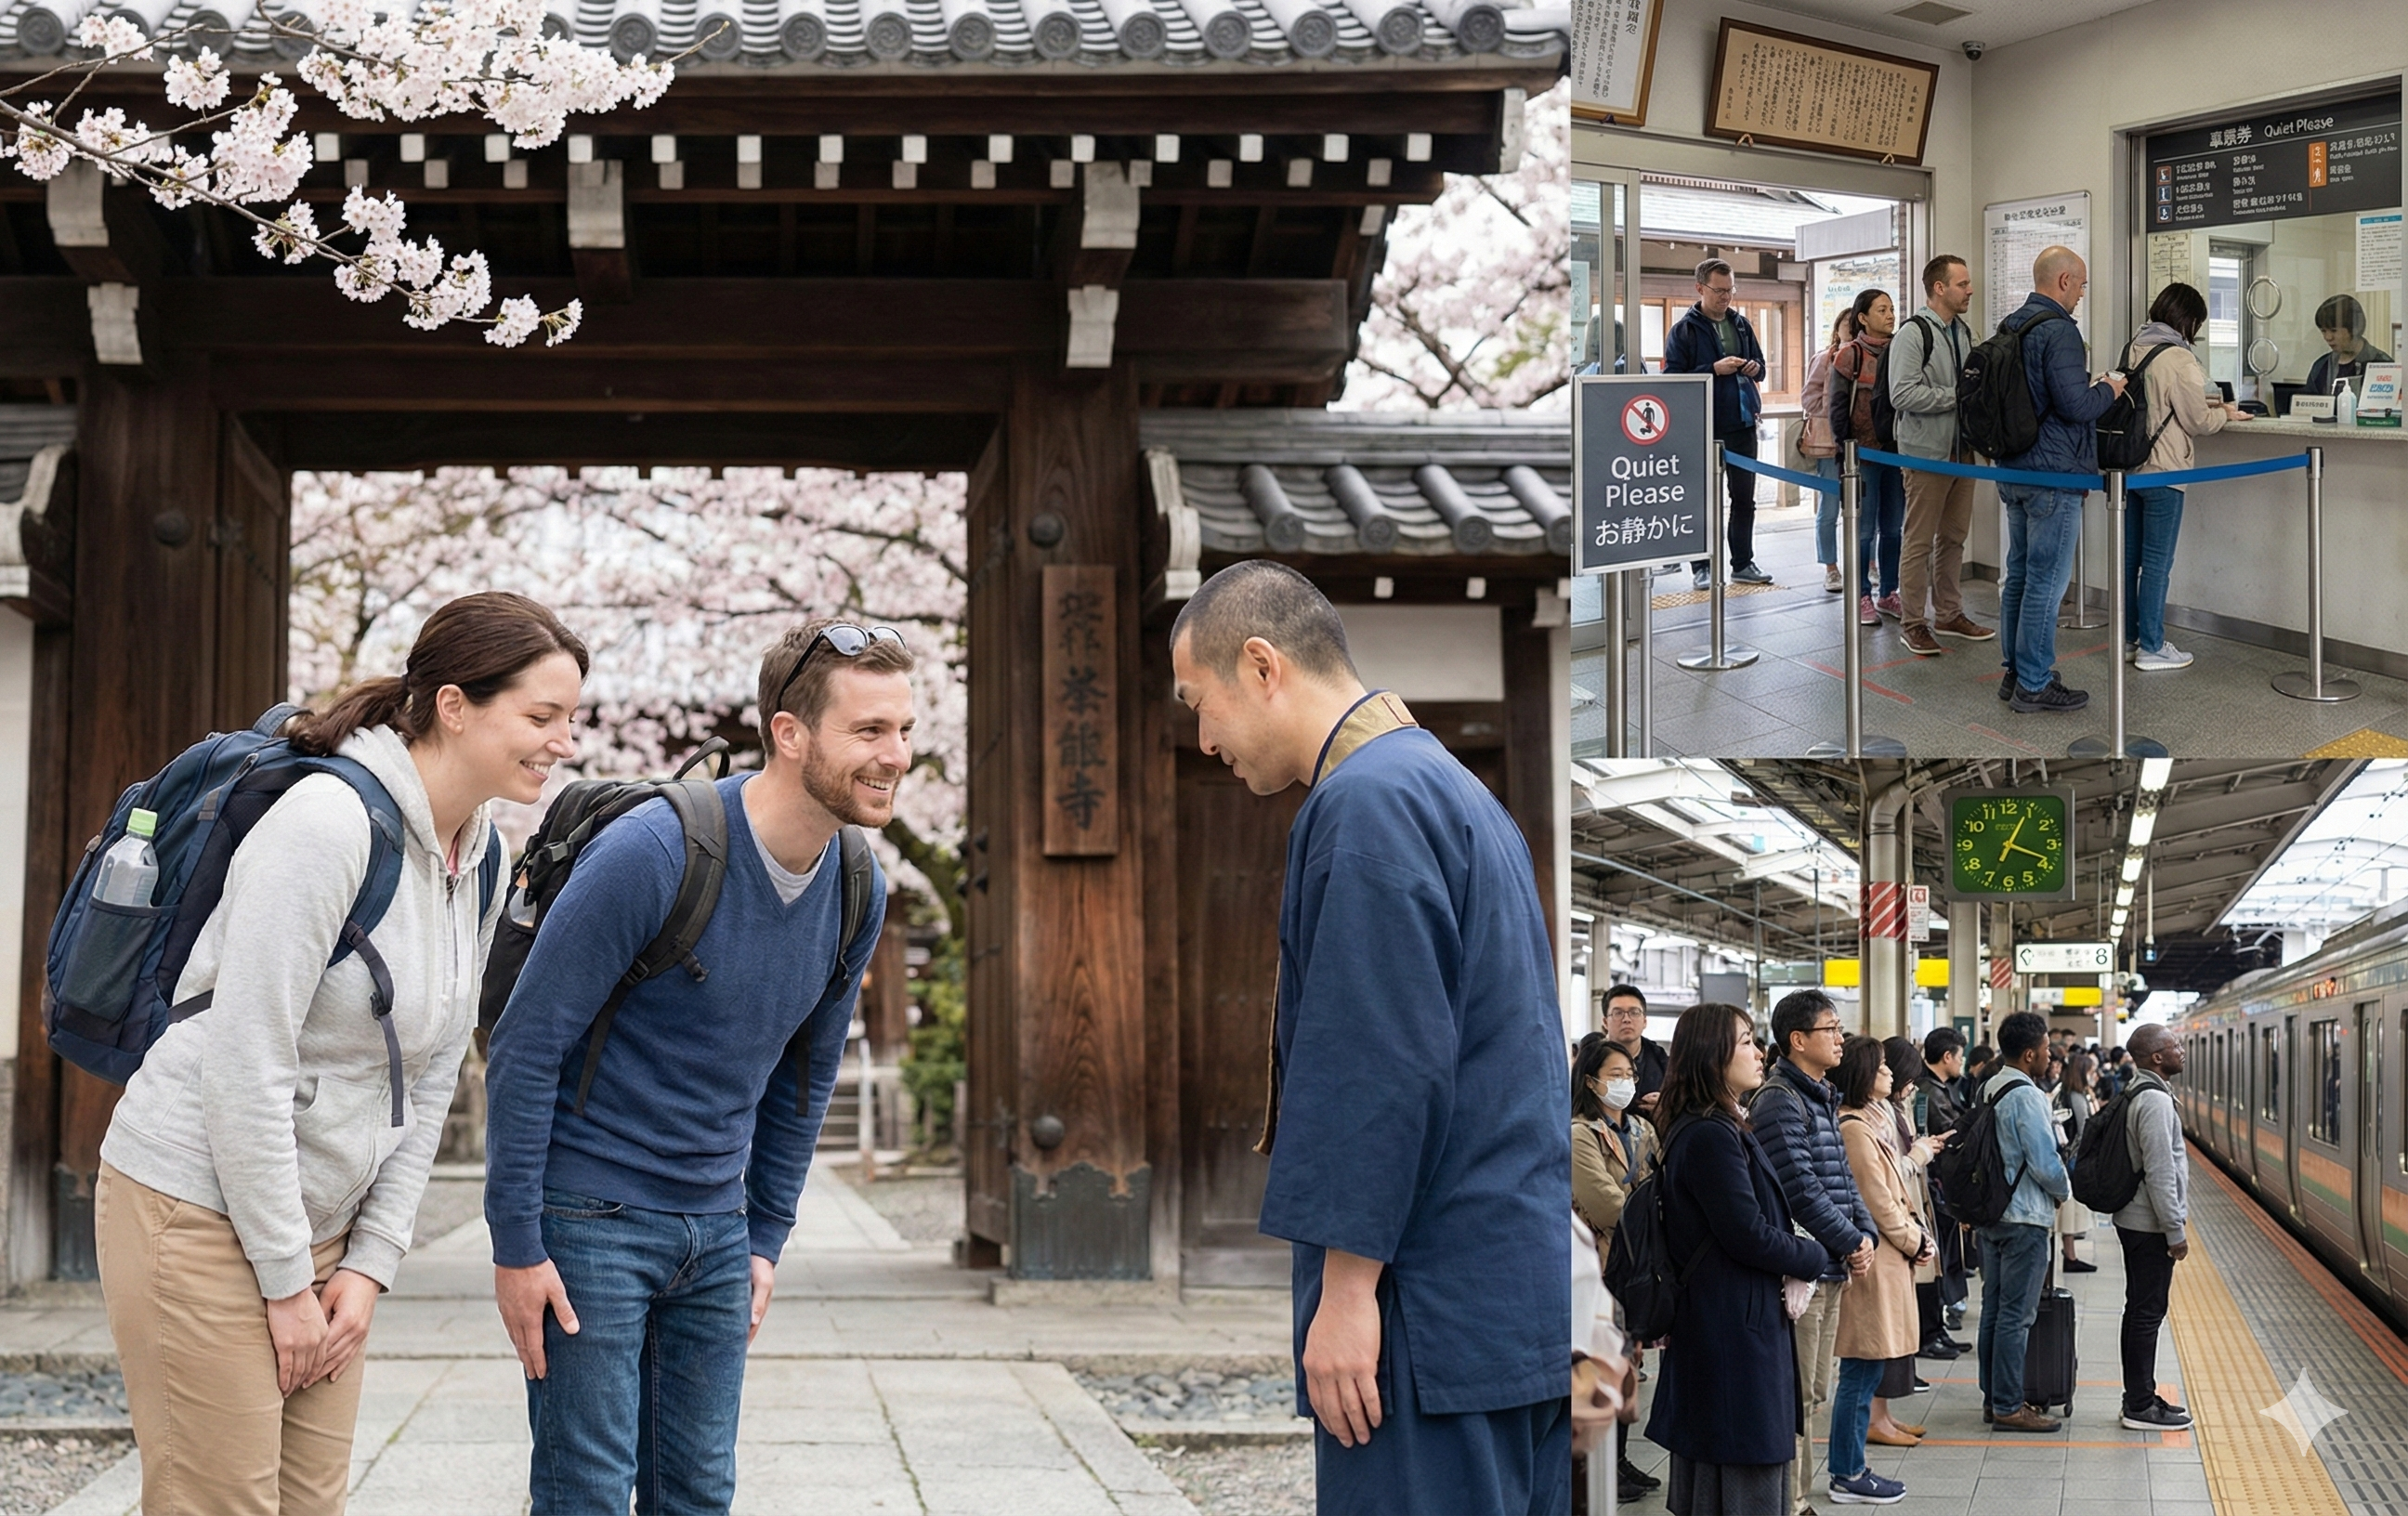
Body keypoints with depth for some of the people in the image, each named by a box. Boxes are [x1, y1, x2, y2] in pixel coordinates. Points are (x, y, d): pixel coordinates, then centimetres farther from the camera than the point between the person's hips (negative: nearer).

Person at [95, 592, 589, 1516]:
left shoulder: (482, 863, 6)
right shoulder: (329, 821, -19)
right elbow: (244, 1066, -21)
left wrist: (371, 1262, 4)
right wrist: (286, 1282, -16)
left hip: (320, 1222, 8)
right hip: (198, 1207, -8)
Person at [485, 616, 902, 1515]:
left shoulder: (858, 894, 1)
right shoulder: (654, 855, -20)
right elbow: (527, 1046, -16)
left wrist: (766, 1238, 13)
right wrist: (515, 1244, -15)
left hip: (717, 1230, 6)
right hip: (592, 1217, -6)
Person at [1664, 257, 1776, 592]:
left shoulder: (1740, 324, 11)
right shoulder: (1684, 330, -6)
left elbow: (1759, 364, 21)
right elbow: (1673, 378, -11)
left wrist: (1755, 368, -3)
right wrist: (1715, 369, -20)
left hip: (1743, 423, 5)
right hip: (1705, 428, -5)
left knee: (1744, 498, 10)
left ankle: (1743, 563, 19)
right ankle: (1702, 567, 8)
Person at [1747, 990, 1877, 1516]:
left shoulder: (1821, 1099, 17)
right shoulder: (1780, 1102, -15)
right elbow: (1801, 1189, -21)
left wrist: (1865, 1235, 2)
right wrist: (1852, 1243, -12)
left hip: (1829, 1272, 10)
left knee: (1813, 1395, 16)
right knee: (1796, 1399, -6)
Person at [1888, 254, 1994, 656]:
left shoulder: (1964, 332, 13)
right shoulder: (1915, 332, -12)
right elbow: (1902, 394, -21)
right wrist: (1957, 396, -19)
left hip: (1962, 451, 8)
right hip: (1927, 452, -8)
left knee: (1954, 537, 14)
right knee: (1919, 540, -2)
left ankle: (1949, 614, 23)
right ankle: (1912, 623, 3)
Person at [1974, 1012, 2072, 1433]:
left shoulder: (1989, 1090, 9)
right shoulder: (2026, 1097, -18)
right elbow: (2045, 1162, -19)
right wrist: (2064, 1191, 1)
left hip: (1992, 1212, 9)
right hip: (2025, 1217, -9)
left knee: (1994, 1308, 13)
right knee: (2016, 1314, -5)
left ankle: (1993, 1397, 20)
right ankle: (2008, 1406, -2)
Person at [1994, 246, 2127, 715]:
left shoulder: (2009, 328, 11)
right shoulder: (2058, 331, -17)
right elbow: (2075, 405, -23)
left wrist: (2088, 387, 19)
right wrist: (2108, 389, -4)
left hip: (2014, 471, 10)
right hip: (2053, 473, -9)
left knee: (2019, 572, 16)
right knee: (2046, 580, -4)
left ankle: (2015, 672, 23)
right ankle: (2034, 685, 0)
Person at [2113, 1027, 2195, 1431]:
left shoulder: (2140, 1095, 13)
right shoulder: (2155, 1101, -19)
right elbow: (2160, 1173, -23)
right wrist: (2175, 1231, -19)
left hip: (2135, 1221, 10)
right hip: (2151, 1225, -10)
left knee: (2140, 1310, 15)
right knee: (2148, 1313, -5)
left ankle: (2139, 1397, 23)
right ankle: (2141, 1407, -1)